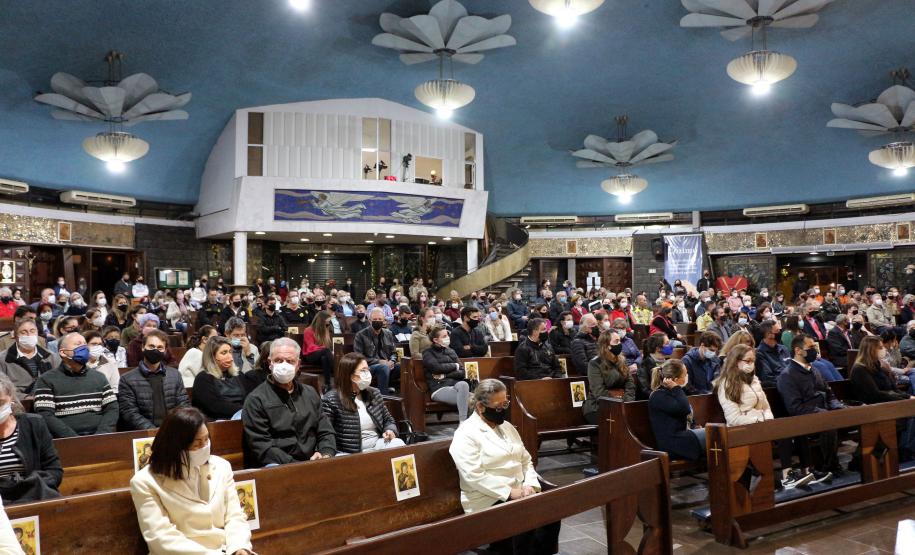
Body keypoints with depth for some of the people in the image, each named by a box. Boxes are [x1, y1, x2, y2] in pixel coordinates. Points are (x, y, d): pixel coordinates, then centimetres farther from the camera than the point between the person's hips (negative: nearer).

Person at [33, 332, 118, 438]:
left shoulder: (99, 377, 16)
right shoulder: (46, 380, 5)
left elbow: (112, 409, 9)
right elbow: (46, 416, -4)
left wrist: (100, 436, -7)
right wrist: (74, 439, -15)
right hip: (64, 441, -2)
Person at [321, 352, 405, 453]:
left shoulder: (374, 394, 12)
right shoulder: (331, 400, -8)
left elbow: (388, 420, 23)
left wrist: (390, 430, 1)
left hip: (378, 444, 7)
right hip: (350, 453, -6)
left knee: (398, 444, -23)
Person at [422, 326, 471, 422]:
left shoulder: (451, 351, 21)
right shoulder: (428, 353, 9)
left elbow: (462, 372, 12)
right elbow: (437, 367, -11)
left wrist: (444, 375, -4)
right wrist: (455, 365, 4)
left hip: (455, 385, 4)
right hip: (439, 388, -4)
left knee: (462, 384, -32)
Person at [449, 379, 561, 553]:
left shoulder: (507, 427, 14)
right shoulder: (465, 434, -10)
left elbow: (526, 460, 15)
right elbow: (474, 476, -18)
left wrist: (530, 485, -5)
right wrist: (509, 492, -20)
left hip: (519, 492, 7)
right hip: (489, 499, -7)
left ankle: (542, 551, -3)